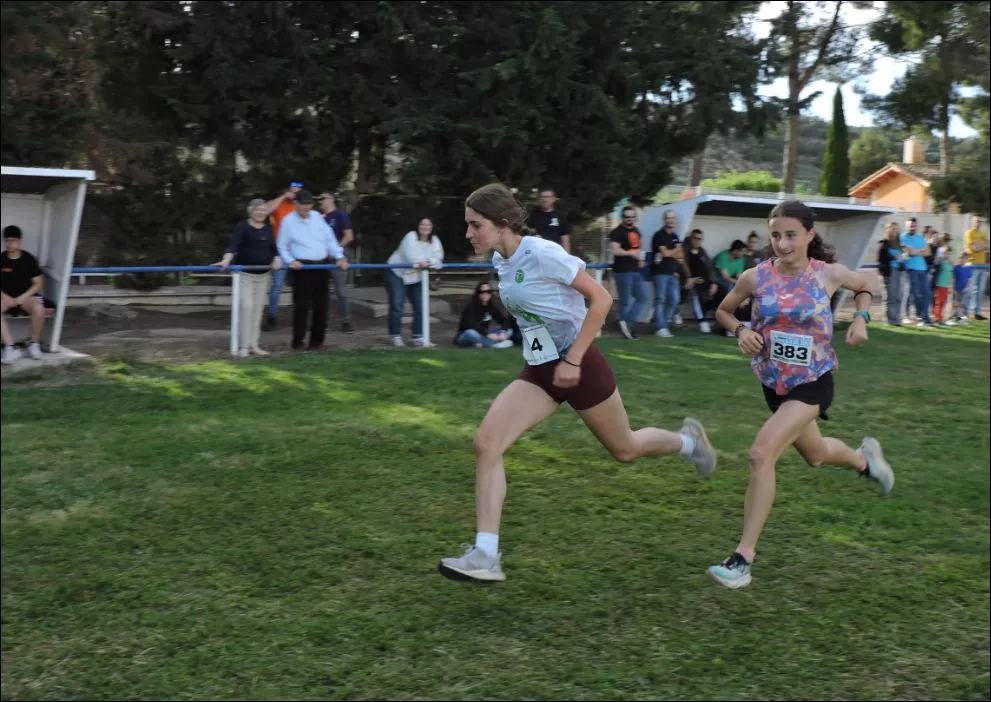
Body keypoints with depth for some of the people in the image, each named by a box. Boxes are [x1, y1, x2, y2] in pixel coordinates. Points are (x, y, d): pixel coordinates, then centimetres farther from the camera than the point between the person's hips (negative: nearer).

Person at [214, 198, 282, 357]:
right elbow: (233, 244, -21)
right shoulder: (243, 226, -8)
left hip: (263, 274, 6)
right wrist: (226, 260, -39)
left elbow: (273, 248, 9)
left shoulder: (268, 228, 11)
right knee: (246, 306, -11)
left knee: (258, 308, 8)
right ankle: (243, 345, -6)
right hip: (244, 273, -6)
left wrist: (277, 259, -14)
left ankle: (254, 344, 14)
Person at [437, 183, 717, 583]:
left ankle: (688, 441, 47)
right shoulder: (500, 260, 1)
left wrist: (572, 360, -21)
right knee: (485, 443, -12)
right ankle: (485, 557, -11)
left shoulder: (541, 253, -22)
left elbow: (601, 299, -20)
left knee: (624, 450, 14)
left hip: (578, 367, -7)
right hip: (539, 372, 7)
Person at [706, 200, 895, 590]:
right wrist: (740, 331, -14)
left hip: (813, 383, -4)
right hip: (774, 382, 4)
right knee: (815, 455, 25)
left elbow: (864, 288, 10)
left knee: (761, 454, -22)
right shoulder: (755, 277, -11)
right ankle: (864, 458, 62)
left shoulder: (829, 274, -12)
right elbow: (723, 311, 6)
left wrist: (861, 319, -8)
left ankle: (743, 558, -15)